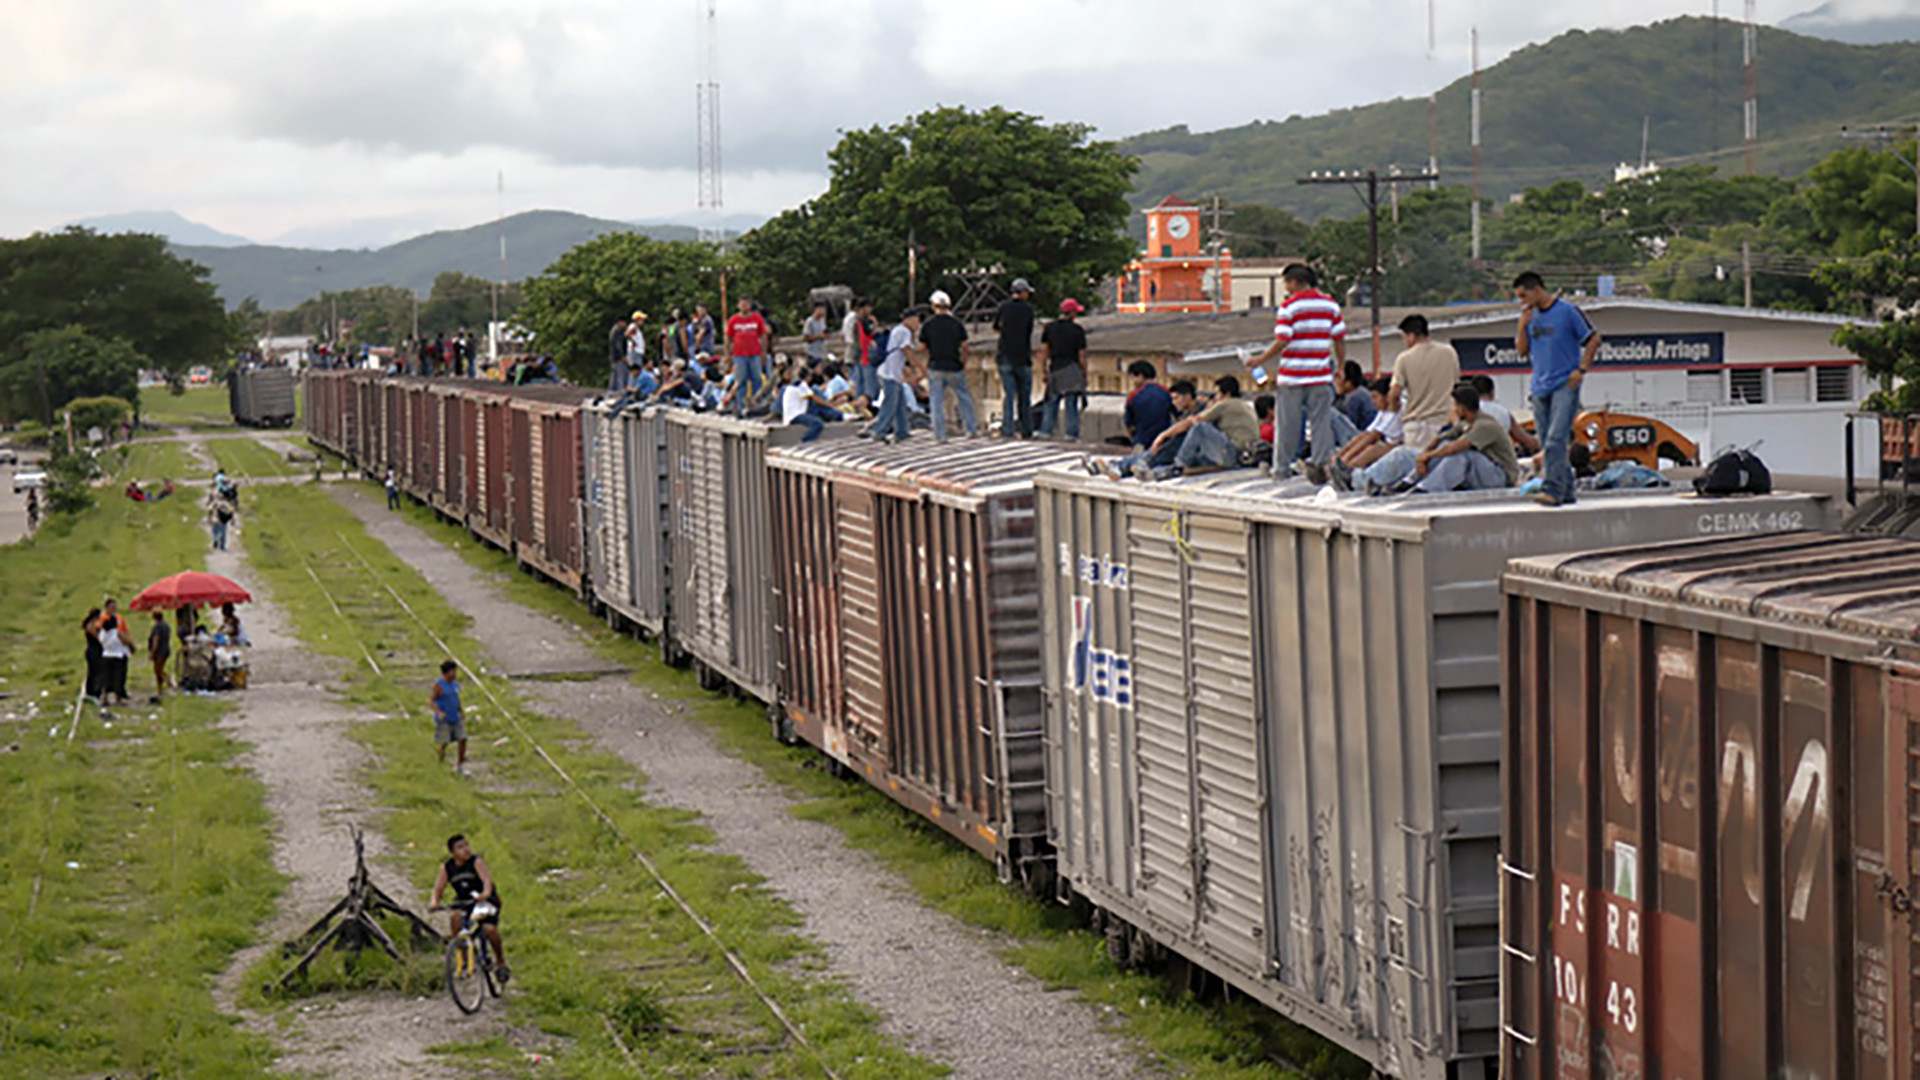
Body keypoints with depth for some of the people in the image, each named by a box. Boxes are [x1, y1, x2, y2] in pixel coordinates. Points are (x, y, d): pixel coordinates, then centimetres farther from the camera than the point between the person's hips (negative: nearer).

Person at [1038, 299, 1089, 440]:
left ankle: (1046, 431, 4)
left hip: (1054, 369, 3)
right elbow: (1082, 355, -5)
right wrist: (1085, 374, 3)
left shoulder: (1049, 328, 4)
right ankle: (1071, 432, 1)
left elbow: (1044, 352, 7)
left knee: (1051, 402, 8)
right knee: (1071, 403, 1)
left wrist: (1045, 371, 13)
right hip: (1072, 369, -3)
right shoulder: (1078, 330, -7)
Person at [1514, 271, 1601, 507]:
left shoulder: (1568, 311, -5)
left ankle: (1553, 490, -23)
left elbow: (1594, 339, -1)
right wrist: (1523, 325, -2)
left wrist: (1581, 369, -9)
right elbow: (1521, 350, 13)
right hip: (1540, 388, 7)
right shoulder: (1530, 316, 12)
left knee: (1556, 440, -18)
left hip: (1565, 384, -7)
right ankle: (1566, 491, 15)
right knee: (1547, 443, 7)